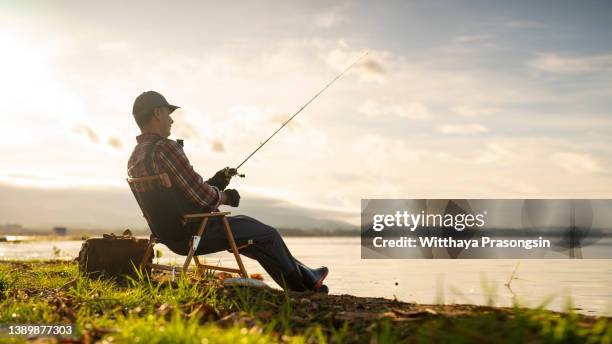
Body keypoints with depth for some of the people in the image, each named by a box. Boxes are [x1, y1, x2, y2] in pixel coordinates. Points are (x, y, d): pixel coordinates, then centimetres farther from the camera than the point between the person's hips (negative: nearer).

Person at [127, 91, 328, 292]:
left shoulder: (133, 160, 8)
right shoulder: (165, 148, -22)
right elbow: (199, 195, -24)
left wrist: (213, 183, 10)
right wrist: (223, 197, -4)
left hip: (171, 236, 10)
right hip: (195, 231, -10)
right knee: (268, 235, 8)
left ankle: (306, 277, 32)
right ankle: (303, 286, 29)